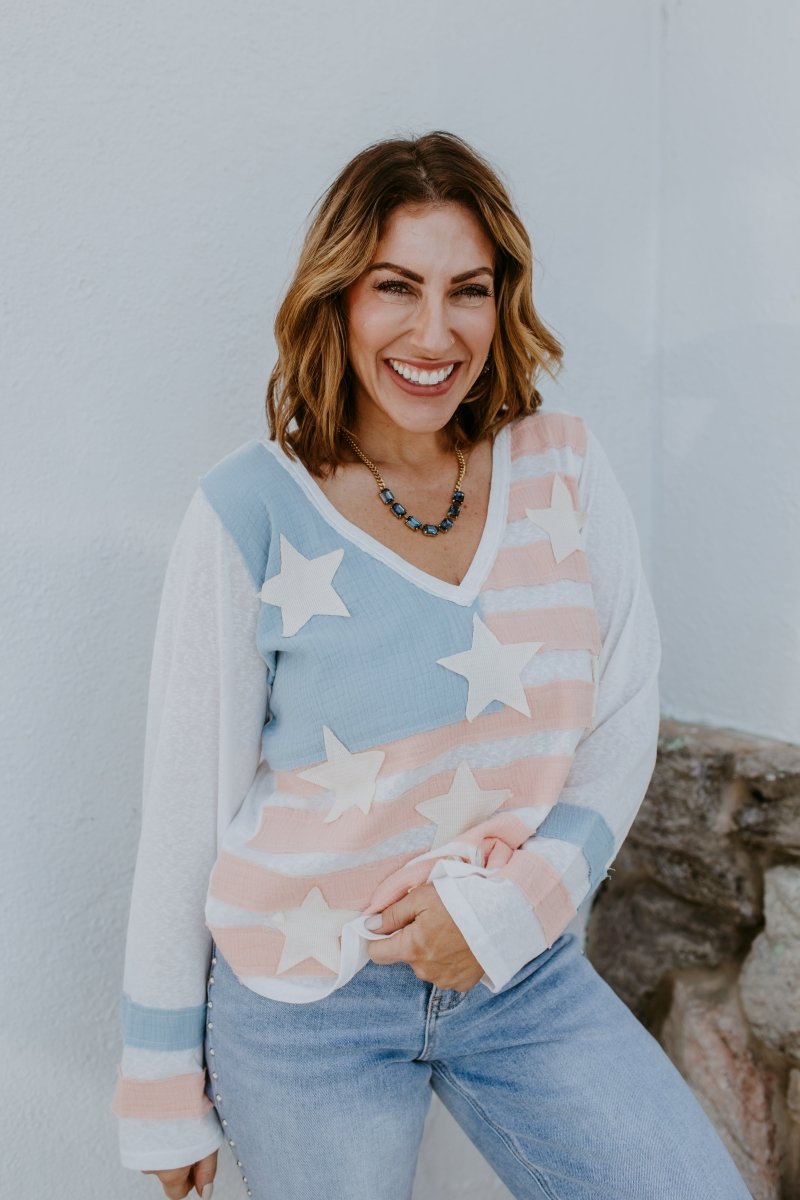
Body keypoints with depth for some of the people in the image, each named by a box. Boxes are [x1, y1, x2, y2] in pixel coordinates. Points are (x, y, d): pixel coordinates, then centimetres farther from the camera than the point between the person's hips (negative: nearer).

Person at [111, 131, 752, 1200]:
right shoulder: (249, 513, -12)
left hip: (526, 972, 3)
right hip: (303, 1001, -2)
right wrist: (167, 1082, -1)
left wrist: (517, 902, -13)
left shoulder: (566, 471, -3)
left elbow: (625, 727, 1)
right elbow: (187, 803, -7)